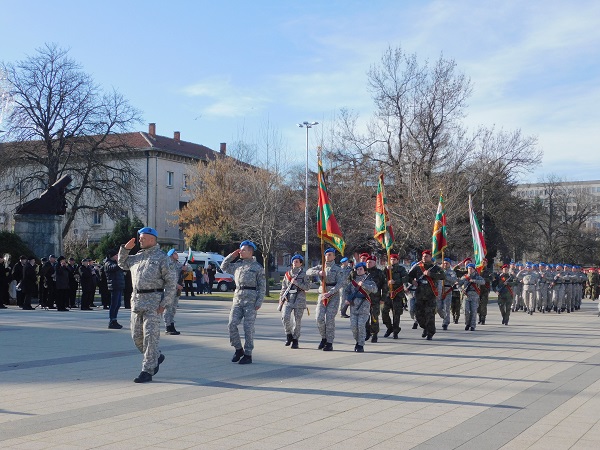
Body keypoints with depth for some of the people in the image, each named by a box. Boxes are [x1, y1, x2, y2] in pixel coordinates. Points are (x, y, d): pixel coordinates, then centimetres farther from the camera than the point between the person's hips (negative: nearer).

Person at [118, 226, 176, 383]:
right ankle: (156, 356, 30)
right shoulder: (138, 256, 16)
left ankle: (147, 371, -4)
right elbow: (122, 264, 33)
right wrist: (125, 248, 16)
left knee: (150, 335, -7)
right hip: (137, 299, 7)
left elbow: (171, 281, -7)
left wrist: (164, 303, -13)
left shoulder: (161, 257, -4)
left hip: (153, 300, -7)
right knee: (136, 335, 10)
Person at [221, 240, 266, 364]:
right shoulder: (237, 265, 15)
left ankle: (248, 355, 4)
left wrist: (259, 302, -11)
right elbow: (224, 267, 28)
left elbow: (262, 286, -2)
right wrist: (232, 255, 15)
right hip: (237, 299, 5)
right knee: (232, 324, -5)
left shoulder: (258, 267, 0)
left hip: (251, 301, -5)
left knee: (248, 328, -4)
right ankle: (238, 349, 12)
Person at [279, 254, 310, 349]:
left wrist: (296, 283, -14)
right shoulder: (287, 274, 13)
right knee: (285, 317, -15)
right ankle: (289, 335, 7)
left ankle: (295, 340, 11)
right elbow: (283, 287, 17)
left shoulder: (304, 274, 3)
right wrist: (281, 299, 9)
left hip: (299, 299, -2)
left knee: (297, 320, -1)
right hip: (288, 298, 2)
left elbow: (307, 287, -5)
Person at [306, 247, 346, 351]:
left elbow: (340, 284, -11)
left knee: (329, 319, -8)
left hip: (333, 296, -4)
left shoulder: (338, 269, -1)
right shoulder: (320, 267, 13)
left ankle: (329, 343, -2)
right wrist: (318, 272, -15)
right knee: (319, 318, -5)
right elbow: (308, 272, 3)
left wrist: (329, 292, -21)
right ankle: (324, 338, 16)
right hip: (322, 295, 4)